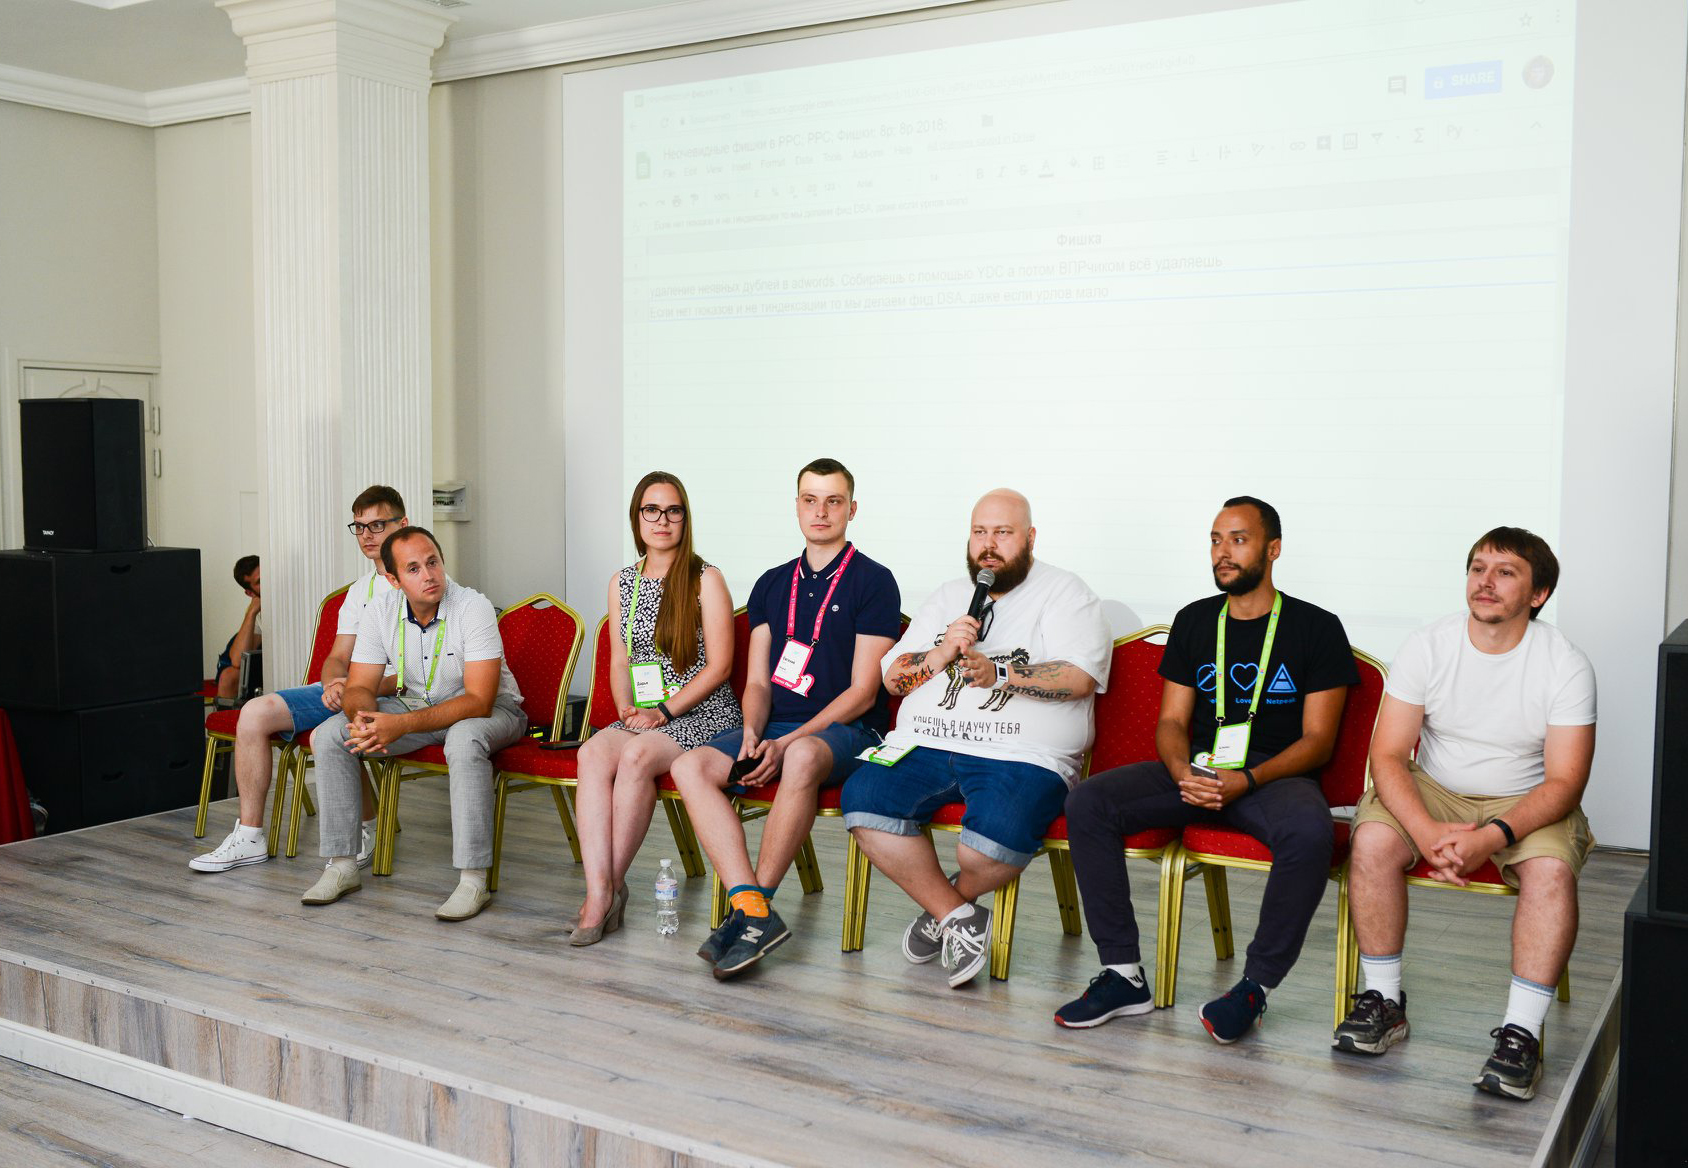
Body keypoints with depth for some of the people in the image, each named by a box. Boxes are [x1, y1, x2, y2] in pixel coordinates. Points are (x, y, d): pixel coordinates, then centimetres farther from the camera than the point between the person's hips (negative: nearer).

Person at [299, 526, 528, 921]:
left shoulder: (474, 608, -25)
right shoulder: (379, 611, -9)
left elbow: (478, 701, -30)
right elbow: (359, 688, -6)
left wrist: (399, 724, -38)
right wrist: (363, 717, -32)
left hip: (489, 710, -5)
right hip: (416, 704, 6)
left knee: (464, 740, -40)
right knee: (330, 735, -11)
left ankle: (473, 880, -34)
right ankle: (342, 866, -4)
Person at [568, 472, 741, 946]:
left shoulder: (706, 580, -2)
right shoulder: (622, 583, 14)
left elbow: (718, 665, -6)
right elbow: (620, 661, 17)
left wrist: (664, 712, -13)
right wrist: (628, 710, -2)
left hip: (702, 713, -4)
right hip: (643, 716, 4)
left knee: (635, 756, -33)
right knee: (594, 753, -28)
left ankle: (613, 885, -20)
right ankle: (598, 893, -33)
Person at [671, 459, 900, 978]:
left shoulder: (874, 581, 0)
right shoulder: (772, 584, 17)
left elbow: (862, 691, -7)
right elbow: (758, 681, 14)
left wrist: (786, 744, -17)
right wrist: (753, 733, -10)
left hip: (847, 730, -5)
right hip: (773, 726, 5)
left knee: (803, 757, -40)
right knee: (691, 766, -22)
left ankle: (754, 904, -29)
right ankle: (753, 910, -32)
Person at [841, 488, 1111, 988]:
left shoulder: (1064, 592, 8)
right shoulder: (949, 596, 24)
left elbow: (1079, 679, -8)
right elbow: (893, 677, 17)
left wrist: (998, 674, -19)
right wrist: (941, 654, -2)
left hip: (1019, 755, -4)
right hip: (926, 744, 5)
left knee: (999, 831, -35)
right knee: (861, 799, -23)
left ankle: (946, 903, 2)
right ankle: (956, 917, -7)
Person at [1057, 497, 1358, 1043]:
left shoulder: (1317, 628, 3)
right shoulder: (1194, 621, 15)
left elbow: (1317, 740, -3)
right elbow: (1172, 721, 12)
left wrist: (1247, 780, -19)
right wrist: (1183, 773, -12)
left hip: (1277, 774, -4)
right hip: (1196, 769, 4)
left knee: (1310, 832, -39)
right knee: (1086, 802, -20)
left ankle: (1255, 986, -20)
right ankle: (1124, 975, -17)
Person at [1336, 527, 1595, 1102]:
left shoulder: (1566, 666, -13)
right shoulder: (1427, 646, -10)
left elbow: (1565, 781, -16)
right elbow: (1388, 754, -12)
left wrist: (1492, 837, -32)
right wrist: (1427, 831, -30)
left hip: (1526, 801, -1)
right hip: (1432, 792, 1)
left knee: (1551, 868, -32)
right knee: (1372, 841, -27)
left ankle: (1521, 1032, -22)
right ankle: (1384, 1002, -12)